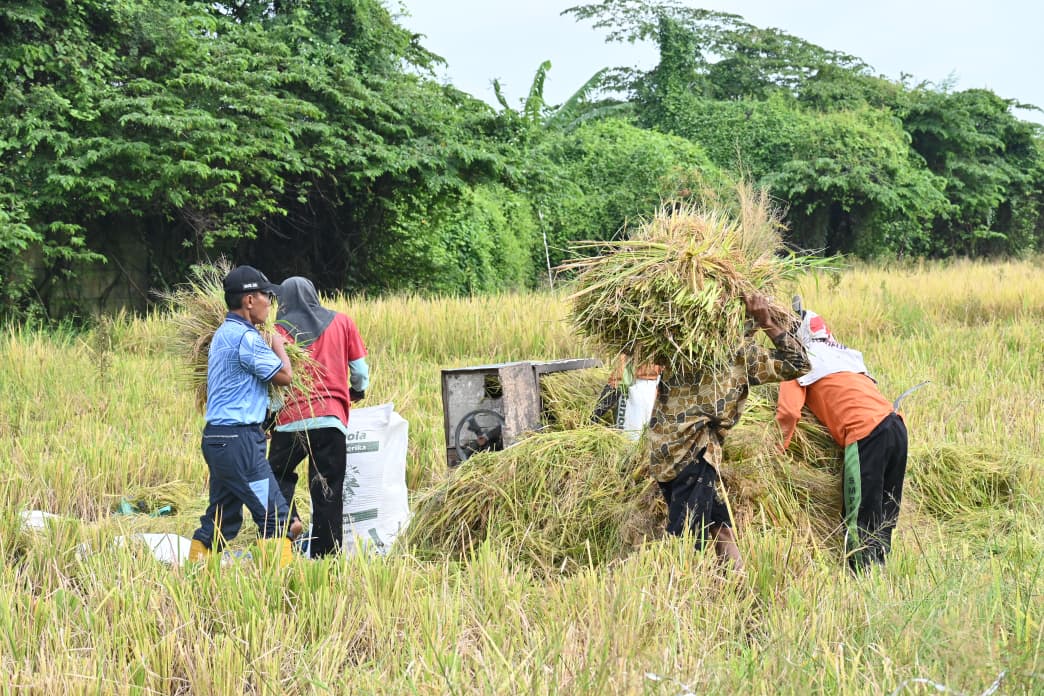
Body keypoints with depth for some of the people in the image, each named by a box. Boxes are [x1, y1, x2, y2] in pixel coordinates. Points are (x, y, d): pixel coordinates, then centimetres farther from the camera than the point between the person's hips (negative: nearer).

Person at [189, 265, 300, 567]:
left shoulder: (223, 333, 17)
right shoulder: (245, 337, -14)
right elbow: (283, 375, -11)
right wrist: (278, 345, 6)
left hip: (217, 438, 10)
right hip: (238, 439, -10)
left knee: (220, 518, 14)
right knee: (275, 513, -8)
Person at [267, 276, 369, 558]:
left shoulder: (278, 331, 4)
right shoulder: (341, 323, 9)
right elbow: (360, 370, 12)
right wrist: (358, 391, 32)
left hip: (291, 419, -1)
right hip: (332, 418, 1)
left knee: (279, 476, 16)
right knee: (328, 494, 5)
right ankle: (325, 555, 4)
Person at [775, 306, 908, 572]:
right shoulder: (843, 354, 29)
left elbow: (788, 411, -6)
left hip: (865, 434, -8)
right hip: (896, 427, 8)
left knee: (861, 524, -5)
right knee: (883, 520, 14)